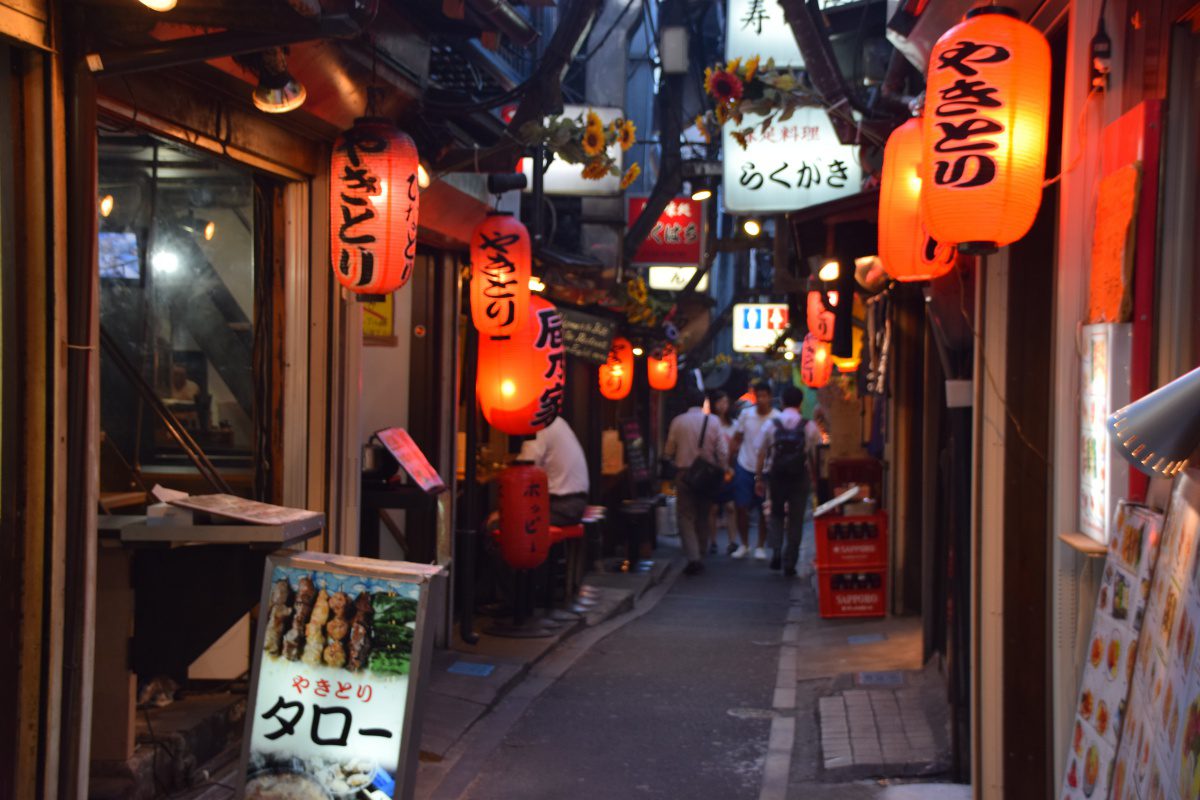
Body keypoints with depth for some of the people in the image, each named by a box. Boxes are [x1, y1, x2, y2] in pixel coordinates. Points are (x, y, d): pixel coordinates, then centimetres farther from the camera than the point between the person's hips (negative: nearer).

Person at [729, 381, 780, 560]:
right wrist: (731, 462, 3)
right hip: (744, 466, 2)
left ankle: (761, 547, 18)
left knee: (763, 510, 5)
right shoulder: (746, 414, -2)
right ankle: (744, 544, 19)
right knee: (741, 507, 2)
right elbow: (736, 439, 8)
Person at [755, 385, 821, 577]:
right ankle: (789, 563, 8)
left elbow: (761, 454, 0)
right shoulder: (810, 427, -4)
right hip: (800, 478, -1)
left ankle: (776, 551, -2)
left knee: (776, 514, 20)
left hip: (775, 477, 1)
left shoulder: (771, 425, -2)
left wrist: (759, 479, 8)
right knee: (796, 520, 9)